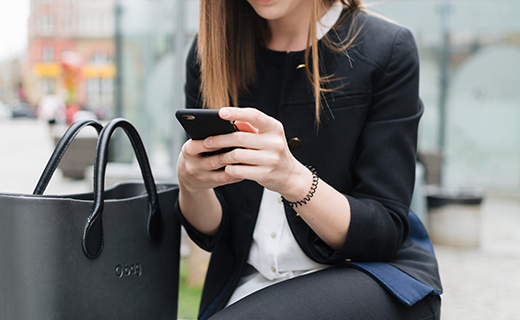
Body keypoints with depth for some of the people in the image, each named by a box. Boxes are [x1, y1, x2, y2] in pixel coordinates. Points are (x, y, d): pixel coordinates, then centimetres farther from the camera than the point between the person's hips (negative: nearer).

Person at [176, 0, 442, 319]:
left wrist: (293, 179, -28)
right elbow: (212, 232, 4)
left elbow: (384, 233, -12)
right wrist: (190, 185, -19)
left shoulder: (387, 50, -9)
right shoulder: (209, 53, 1)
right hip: (253, 286, 4)